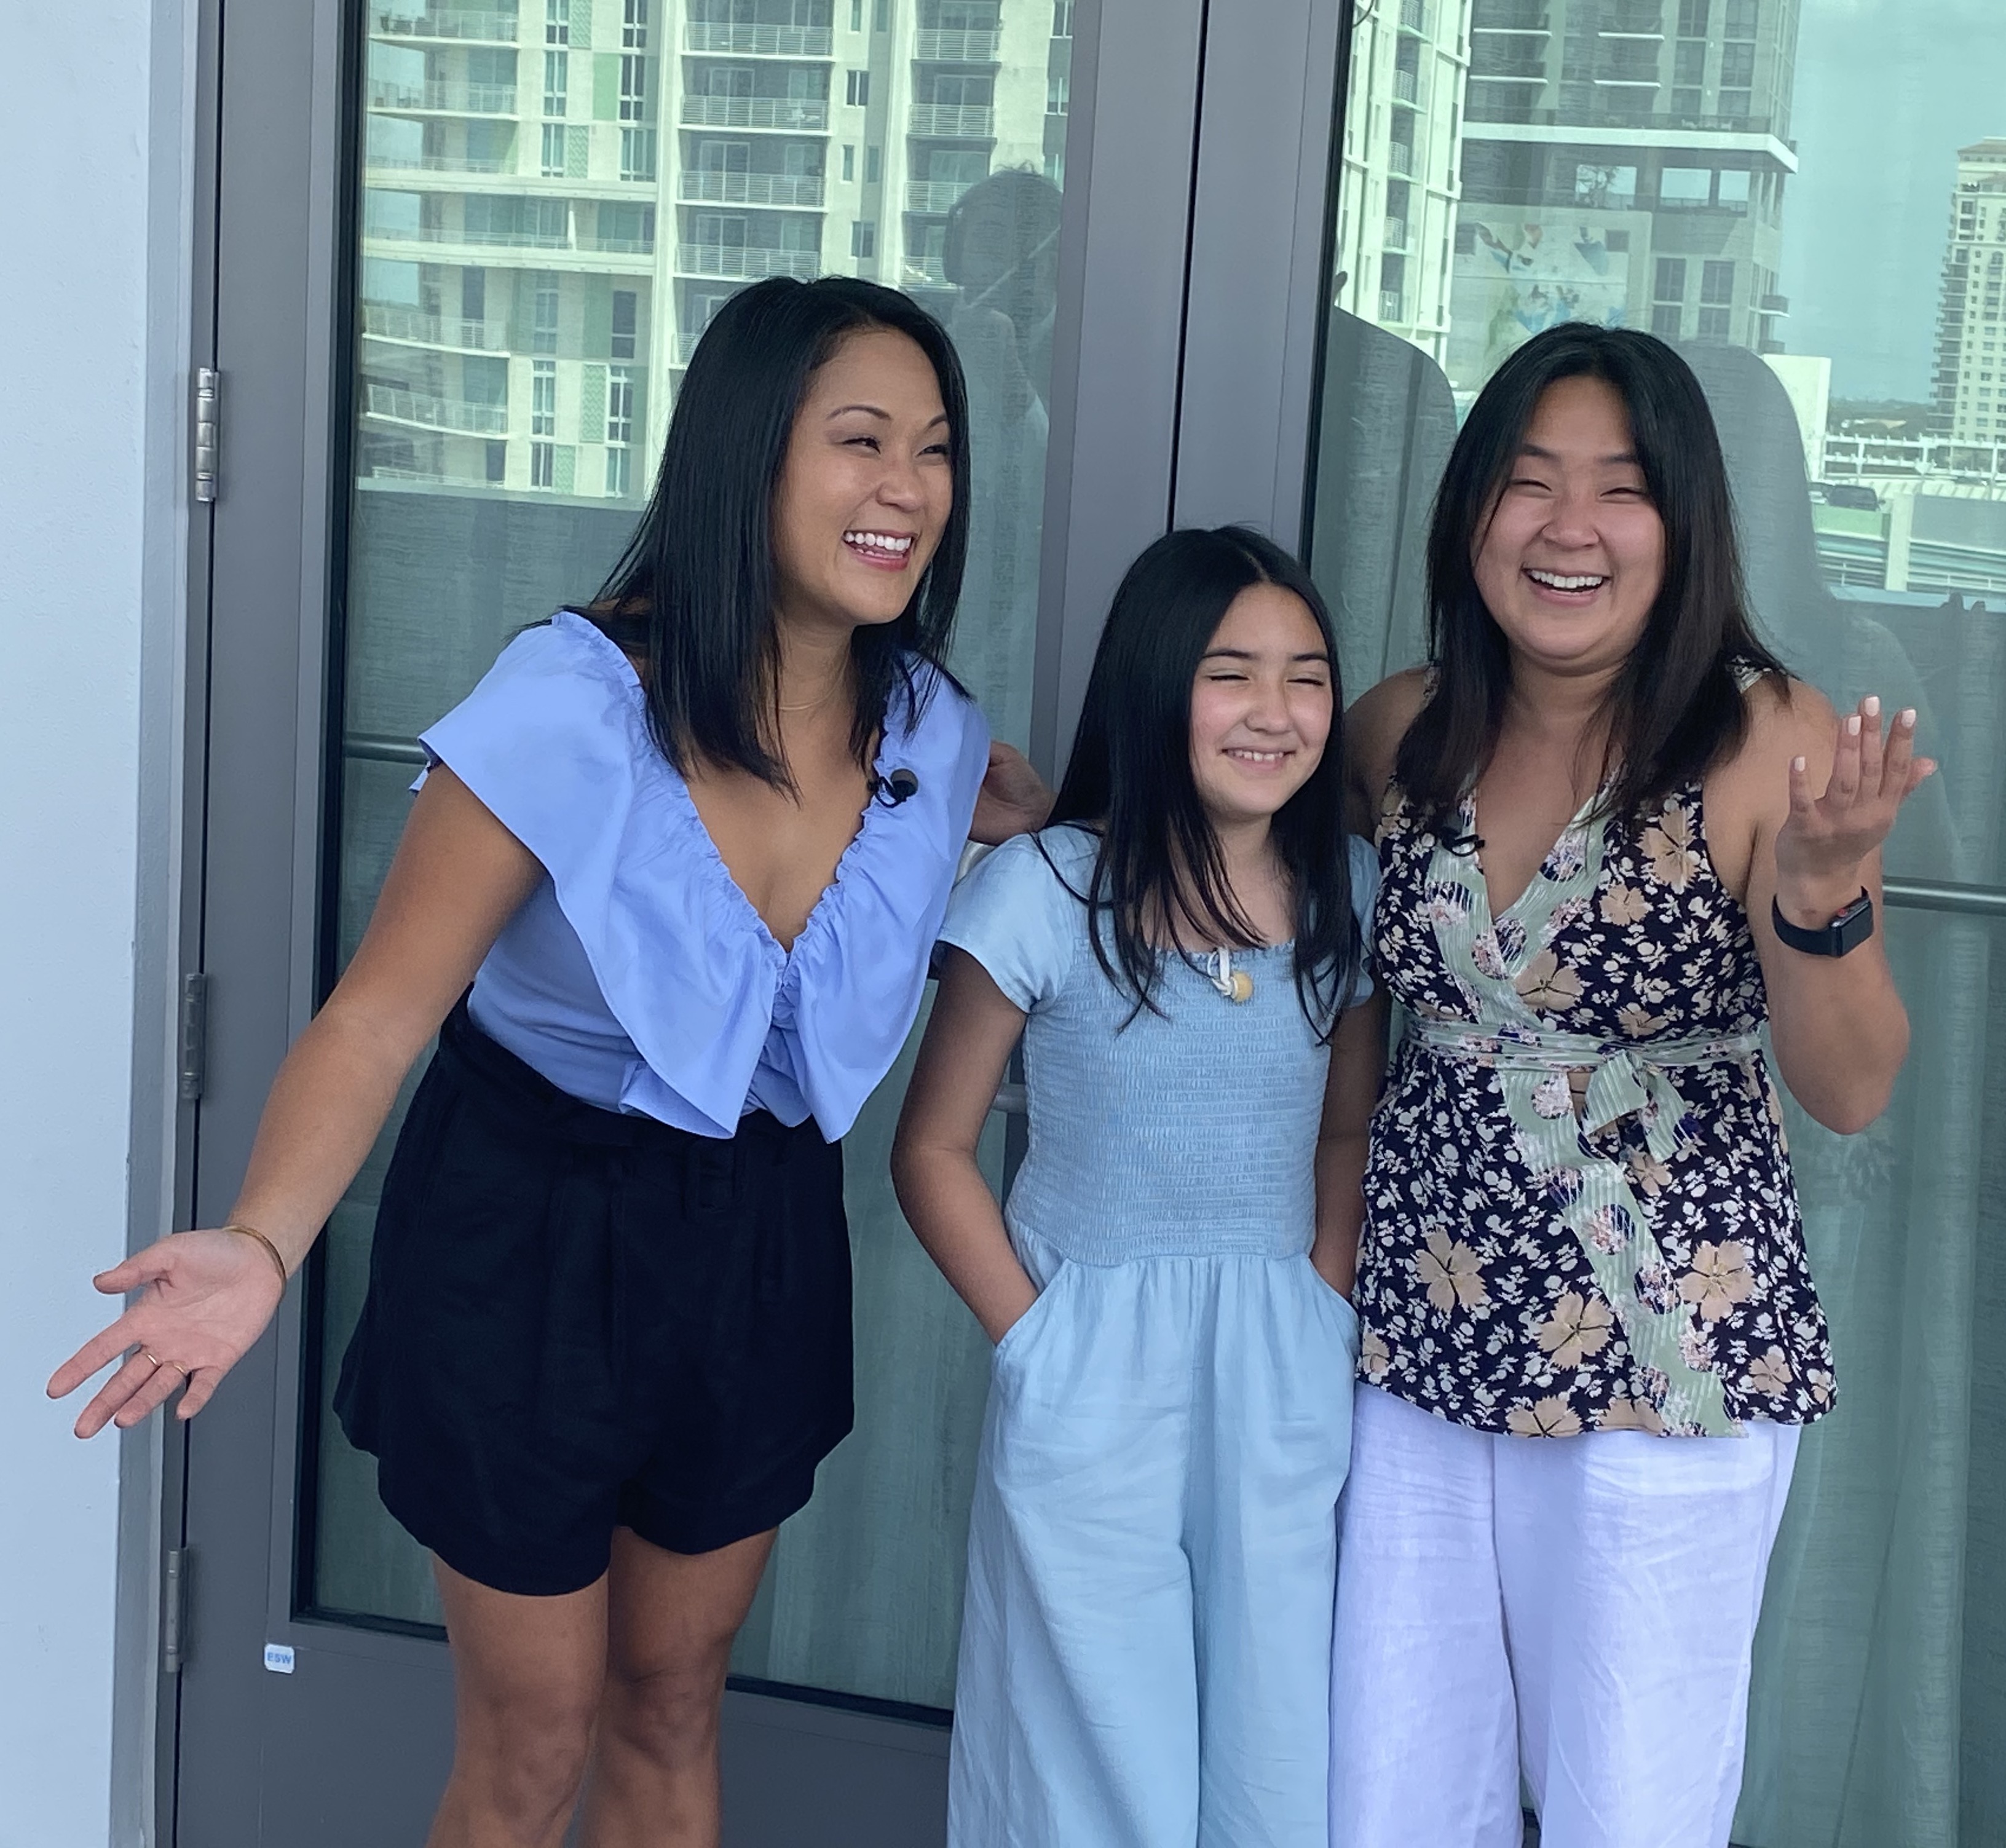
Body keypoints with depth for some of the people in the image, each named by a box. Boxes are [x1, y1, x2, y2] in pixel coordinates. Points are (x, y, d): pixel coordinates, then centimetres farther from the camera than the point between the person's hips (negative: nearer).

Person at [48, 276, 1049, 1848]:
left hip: (762, 1242, 5)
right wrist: (262, 1247, -37)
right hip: (532, 1232, -4)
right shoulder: (572, 707, -23)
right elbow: (379, 1014, -24)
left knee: (671, 1711, 20)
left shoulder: (929, 730, -7)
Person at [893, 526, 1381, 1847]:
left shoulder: (1348, 894, 2)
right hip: (1092, 1380, -3)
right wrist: (1037, 1337, -10)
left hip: (1288, 1382, 3)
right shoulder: (1045, 888, -10)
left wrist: (1322, 1295, 1)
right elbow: (934, 1151, -4)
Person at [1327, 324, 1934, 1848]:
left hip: (1666, 1359, -4)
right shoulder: (1405, 731, -1)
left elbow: (1850, 1091, -16)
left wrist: (1823, 888, -34)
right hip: (1419, 1328, 4)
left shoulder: (1768, 741, -13)